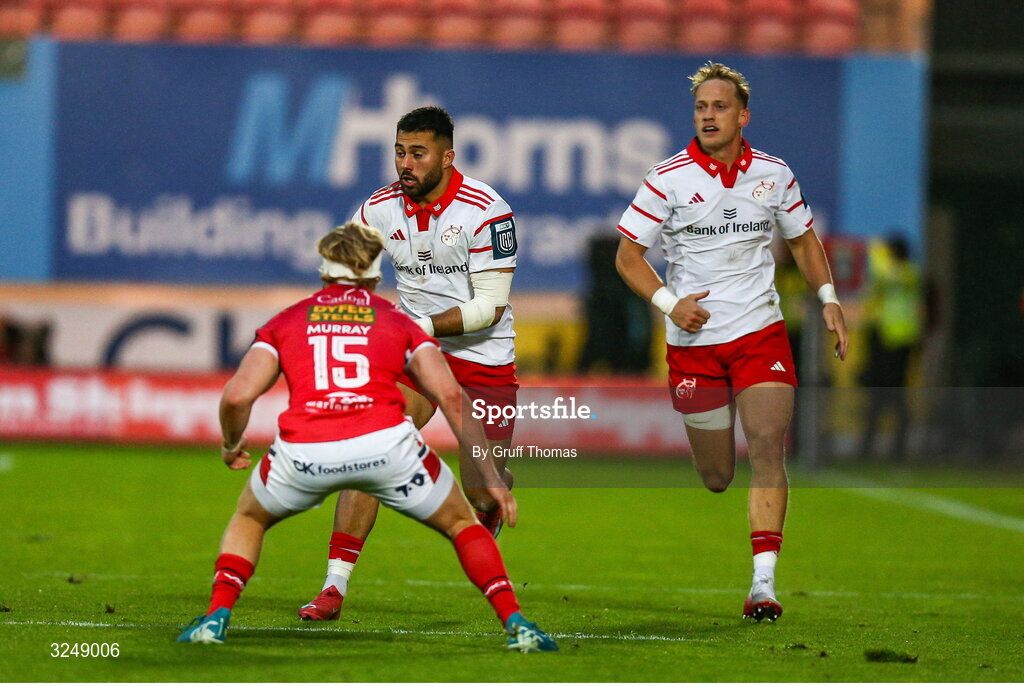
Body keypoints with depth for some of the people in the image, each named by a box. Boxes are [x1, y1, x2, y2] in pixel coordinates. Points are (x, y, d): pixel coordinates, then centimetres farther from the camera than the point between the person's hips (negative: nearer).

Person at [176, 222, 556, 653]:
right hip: (386, 445, 0)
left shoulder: (285, 322, 22)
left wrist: (231, 445, 29)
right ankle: (515, 624, 8)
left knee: (248, 520, 32)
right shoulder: (399, 323, 21)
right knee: (461, 524, 23)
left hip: (303, 453, 1)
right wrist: (488, 478, 9)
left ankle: (216, 618, 14)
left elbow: (237, 396, 8)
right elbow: (451, 396, 8)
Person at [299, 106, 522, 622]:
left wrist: (424, 326, -25)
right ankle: (335, 586, -15)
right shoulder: (380, 209, -5)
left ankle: (498, 486, 40)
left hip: (482, 355, -3)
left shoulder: (486, 212, -17)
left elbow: (490, 306, -18)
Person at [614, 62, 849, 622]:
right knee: (715, 478, 2)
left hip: (760, 332, 1)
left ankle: (763, 582, -19)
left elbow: (803, 240, 19)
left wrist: (829, 300, 7)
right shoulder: (668, 178, -4)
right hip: (693, 340, -1)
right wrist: (668, 303, -15)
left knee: (767, 449, -17)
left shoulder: (774, 174, 4)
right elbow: (627, 256, 0)